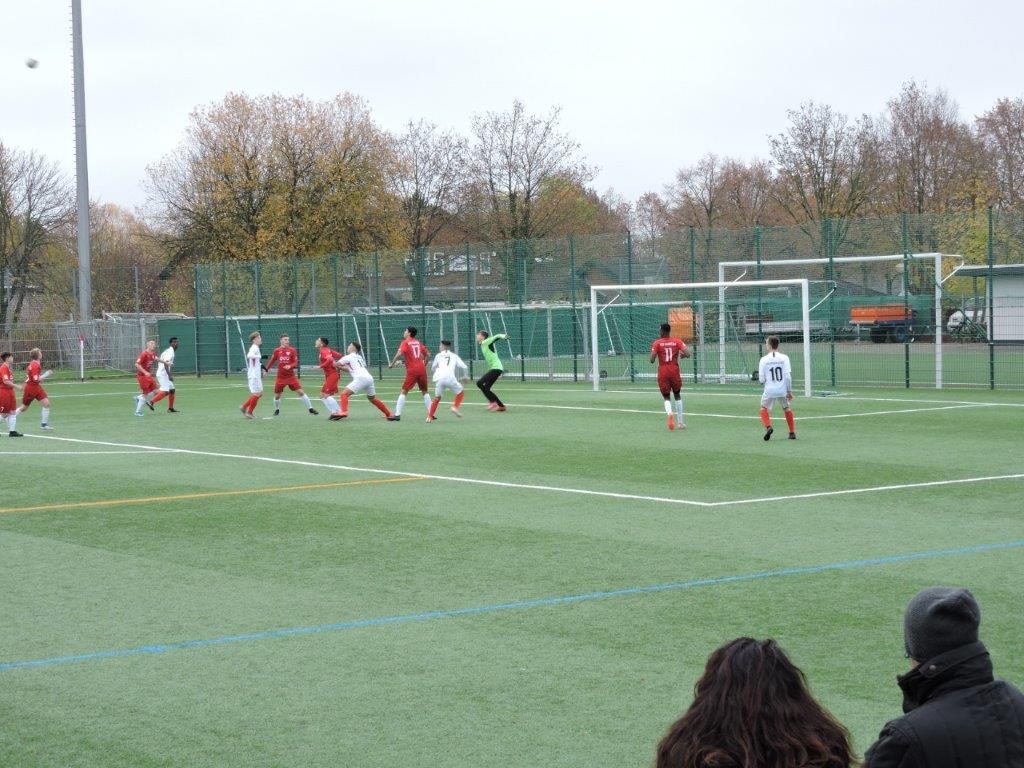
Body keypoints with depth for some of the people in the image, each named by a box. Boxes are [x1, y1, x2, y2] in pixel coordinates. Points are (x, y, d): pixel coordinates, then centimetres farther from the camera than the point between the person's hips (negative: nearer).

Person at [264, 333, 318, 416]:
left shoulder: (292, 350, -3)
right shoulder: (277, 351, 2)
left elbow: (295, 363, -5)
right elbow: (272, 361, 14)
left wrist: (290, 366, -24)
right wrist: (266, 369, 11)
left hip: (291, 376, -1)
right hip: (280, 377, 1)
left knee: (300, 392, -9)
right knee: (277, 395, 4)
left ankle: (310, 408, -1)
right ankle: (277, 410, 31)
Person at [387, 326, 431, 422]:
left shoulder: (405, 342, -2)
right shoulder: (418, 342, 14)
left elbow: (399, 353, -19)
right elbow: (427, 354, 18)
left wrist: (392, 363, -12)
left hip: (412, 371, -5)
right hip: (422, 369, 5)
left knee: (403, 392, -2)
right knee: (424, 392, 17)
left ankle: (397, 414, -10)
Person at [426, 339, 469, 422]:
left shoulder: (439, 355, 23)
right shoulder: (454, 356, 22)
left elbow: (433, 368, 31)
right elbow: (464, 367, 13)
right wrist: (466, 376, 29)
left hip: (438, 378, 2)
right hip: (450, 378, -2)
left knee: (437, 397, 18)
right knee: (461, 392, 19)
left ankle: (430, 416, 13)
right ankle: (455, 407, -1)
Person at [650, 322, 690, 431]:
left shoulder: (657, 343, -4)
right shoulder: (677, 341, -1)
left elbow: (652, 360, -11)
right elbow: (687, 354, -10)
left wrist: (653, 349, 9)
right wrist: (680, 355, 11)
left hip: (663, 373, -1)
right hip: (674, 372, 1)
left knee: (666, 398, 8)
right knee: (677, 395, 19)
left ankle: (669, 413, -25)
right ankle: (680, 422, 19)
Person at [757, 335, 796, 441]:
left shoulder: (764, 360, -5)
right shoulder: (784, 358, -3)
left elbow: (761, 379, -5)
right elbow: (788, 376, -7)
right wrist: (790, 391, 2)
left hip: (769, 390, -2)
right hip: (783, 390, 2)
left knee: (764, 408, 19)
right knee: (787, 408, 23)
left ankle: (768, 427, -6)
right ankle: (792, 432, 22)